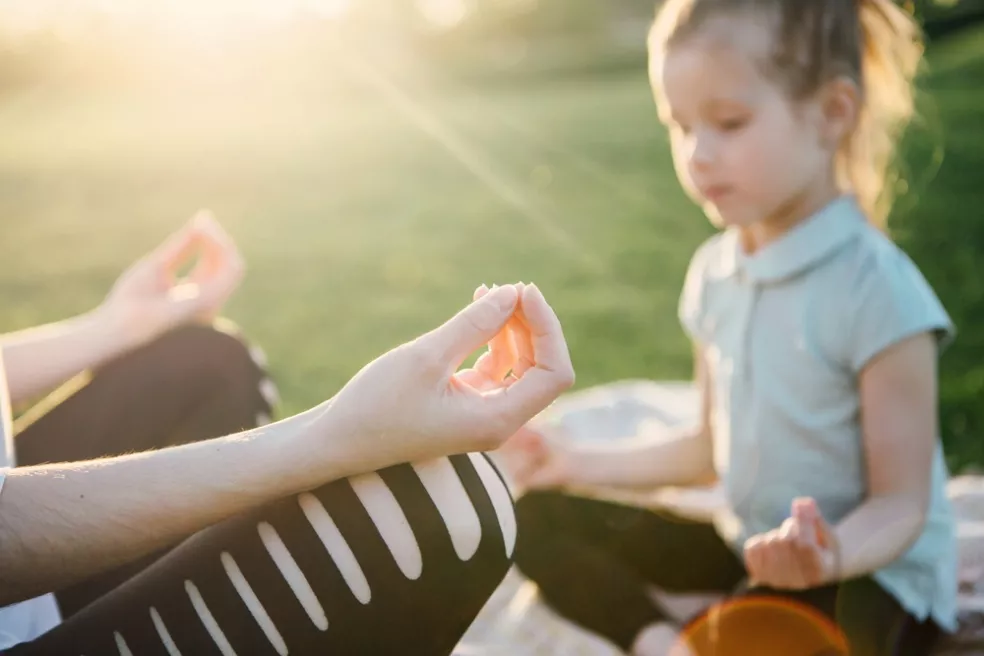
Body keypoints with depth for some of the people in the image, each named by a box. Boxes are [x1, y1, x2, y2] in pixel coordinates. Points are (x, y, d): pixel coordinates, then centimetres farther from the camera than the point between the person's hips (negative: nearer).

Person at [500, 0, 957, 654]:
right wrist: (583, 462, 11)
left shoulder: (877, 289, -21)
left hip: (868, 571, -6)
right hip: (747, 545, 7)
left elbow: (901, 503, -16)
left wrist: (832, 555, -37)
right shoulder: (715, 273, 0)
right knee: (538, 516, -2)